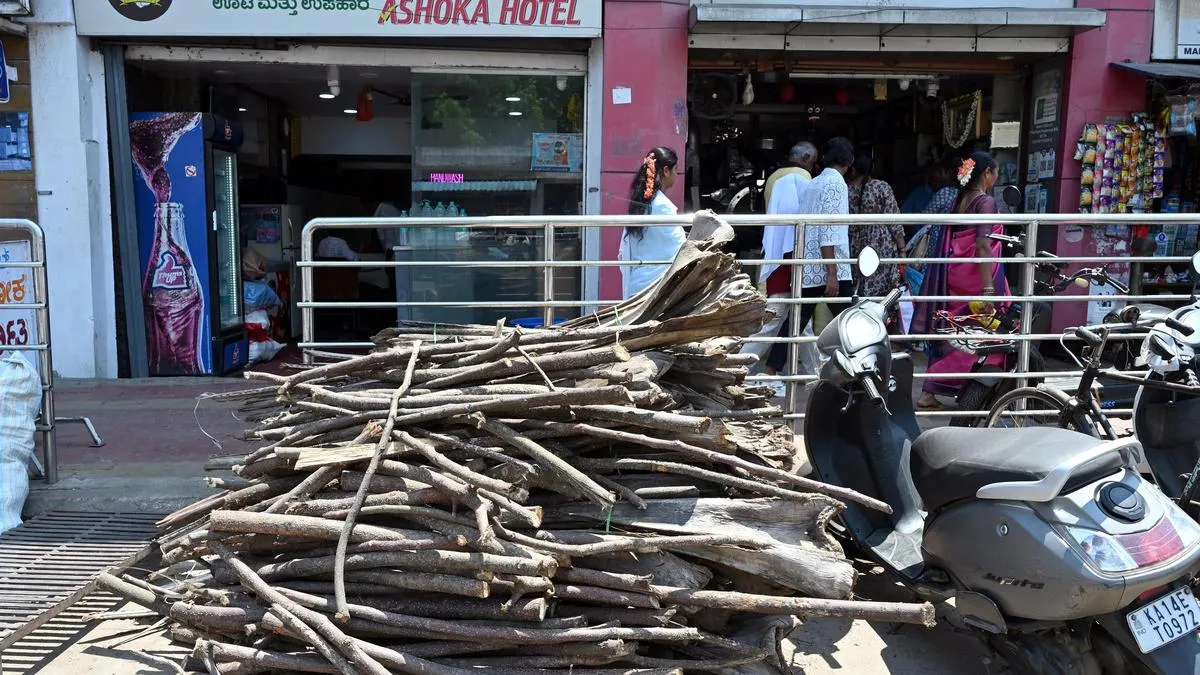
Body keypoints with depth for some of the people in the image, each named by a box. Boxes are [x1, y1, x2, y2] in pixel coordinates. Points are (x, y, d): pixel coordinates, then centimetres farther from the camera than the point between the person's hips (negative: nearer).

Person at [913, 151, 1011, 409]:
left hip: (953, 274, 8)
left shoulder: (958, 200, 13)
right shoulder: (986, 202, -11)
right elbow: (983, 245, -20)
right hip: (975, 276, -8)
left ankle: (929, 393, 11)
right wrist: (988, 288, -24)